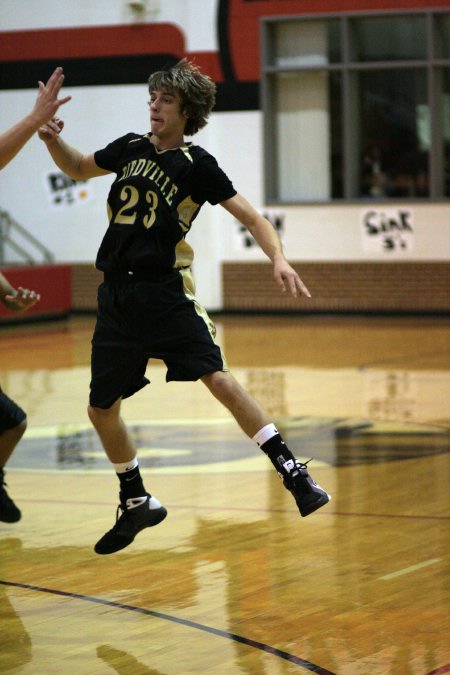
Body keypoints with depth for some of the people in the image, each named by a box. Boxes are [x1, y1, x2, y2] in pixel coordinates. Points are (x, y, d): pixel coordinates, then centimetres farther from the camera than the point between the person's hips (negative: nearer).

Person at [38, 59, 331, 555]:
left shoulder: (196, 164, -4)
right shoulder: (131, 148, 10)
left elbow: (251, 217, -7)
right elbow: (78, 169, 27)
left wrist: (278, 259, -24)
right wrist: (51, 139, 7)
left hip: (166, 292, -5)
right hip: (116, 293, 5)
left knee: (218, 379, -20)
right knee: (101, 409, 7)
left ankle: (292, 471, -13)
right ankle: (136, 504, 25)